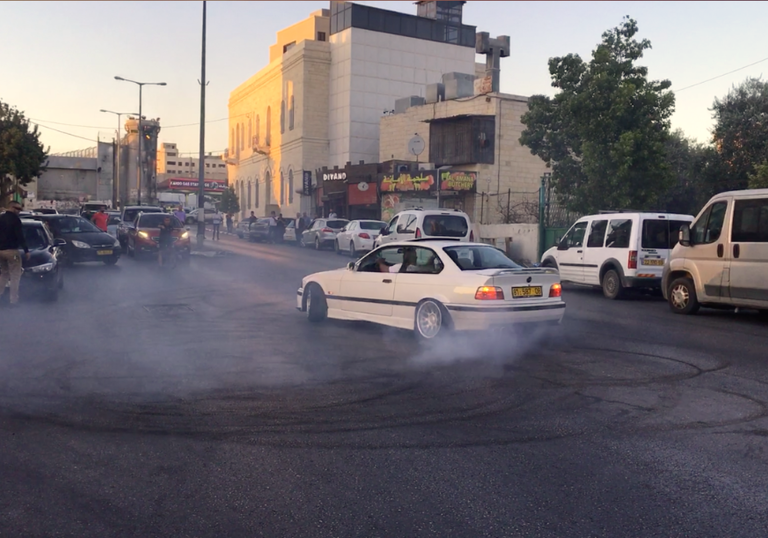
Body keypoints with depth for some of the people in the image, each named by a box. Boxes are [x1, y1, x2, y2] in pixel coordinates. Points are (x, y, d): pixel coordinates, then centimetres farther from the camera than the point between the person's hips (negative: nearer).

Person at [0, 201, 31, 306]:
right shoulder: (15, 219, -10)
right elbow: (20, 236, -14)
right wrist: (26, 251, -11)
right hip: (11, 251, -7)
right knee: (15, 276, -3)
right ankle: (14, 300, -5)